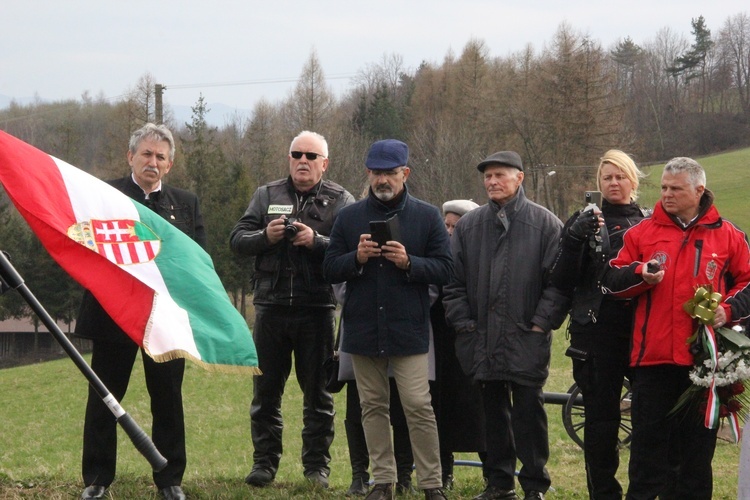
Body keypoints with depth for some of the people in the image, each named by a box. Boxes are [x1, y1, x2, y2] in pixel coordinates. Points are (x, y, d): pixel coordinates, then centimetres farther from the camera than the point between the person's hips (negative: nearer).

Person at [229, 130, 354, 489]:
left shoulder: (340, 200, 3)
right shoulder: (267, 196, 11)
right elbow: (237, 240, 5)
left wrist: (316, 241, -23)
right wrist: (265, 236, -14)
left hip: (317, 309, -2)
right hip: (271, 307, 2)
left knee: (318, 392, 5)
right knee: (265, 390, 6)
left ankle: (316, 465, 12)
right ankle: (264, 462, 14)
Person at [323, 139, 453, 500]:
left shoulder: (427, 217, 4)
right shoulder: (349, 217, 9)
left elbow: (444, 269, -1)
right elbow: (330, 270, 7)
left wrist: (409, 263, -18)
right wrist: (357, 258, -13)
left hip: (409, 329, -3)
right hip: (363, 330, 3)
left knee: (419, 406, -8)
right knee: (373, 406, 8)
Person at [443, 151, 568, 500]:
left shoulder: (545, 223, 0)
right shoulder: (468, 226, 11)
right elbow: (453, 280, 11)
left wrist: (542, 321, -9)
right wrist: (463, 322, 3)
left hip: (527, 339, -4)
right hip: (482, 338, 4)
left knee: (529, 410, -2)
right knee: (493, 411, 10)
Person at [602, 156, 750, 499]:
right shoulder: (642, 232, 8)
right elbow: (612, 280, 9)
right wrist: (640, 274, -11)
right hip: (653, 356, 1)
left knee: (697, 442, 6)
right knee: (649, 438, 3)